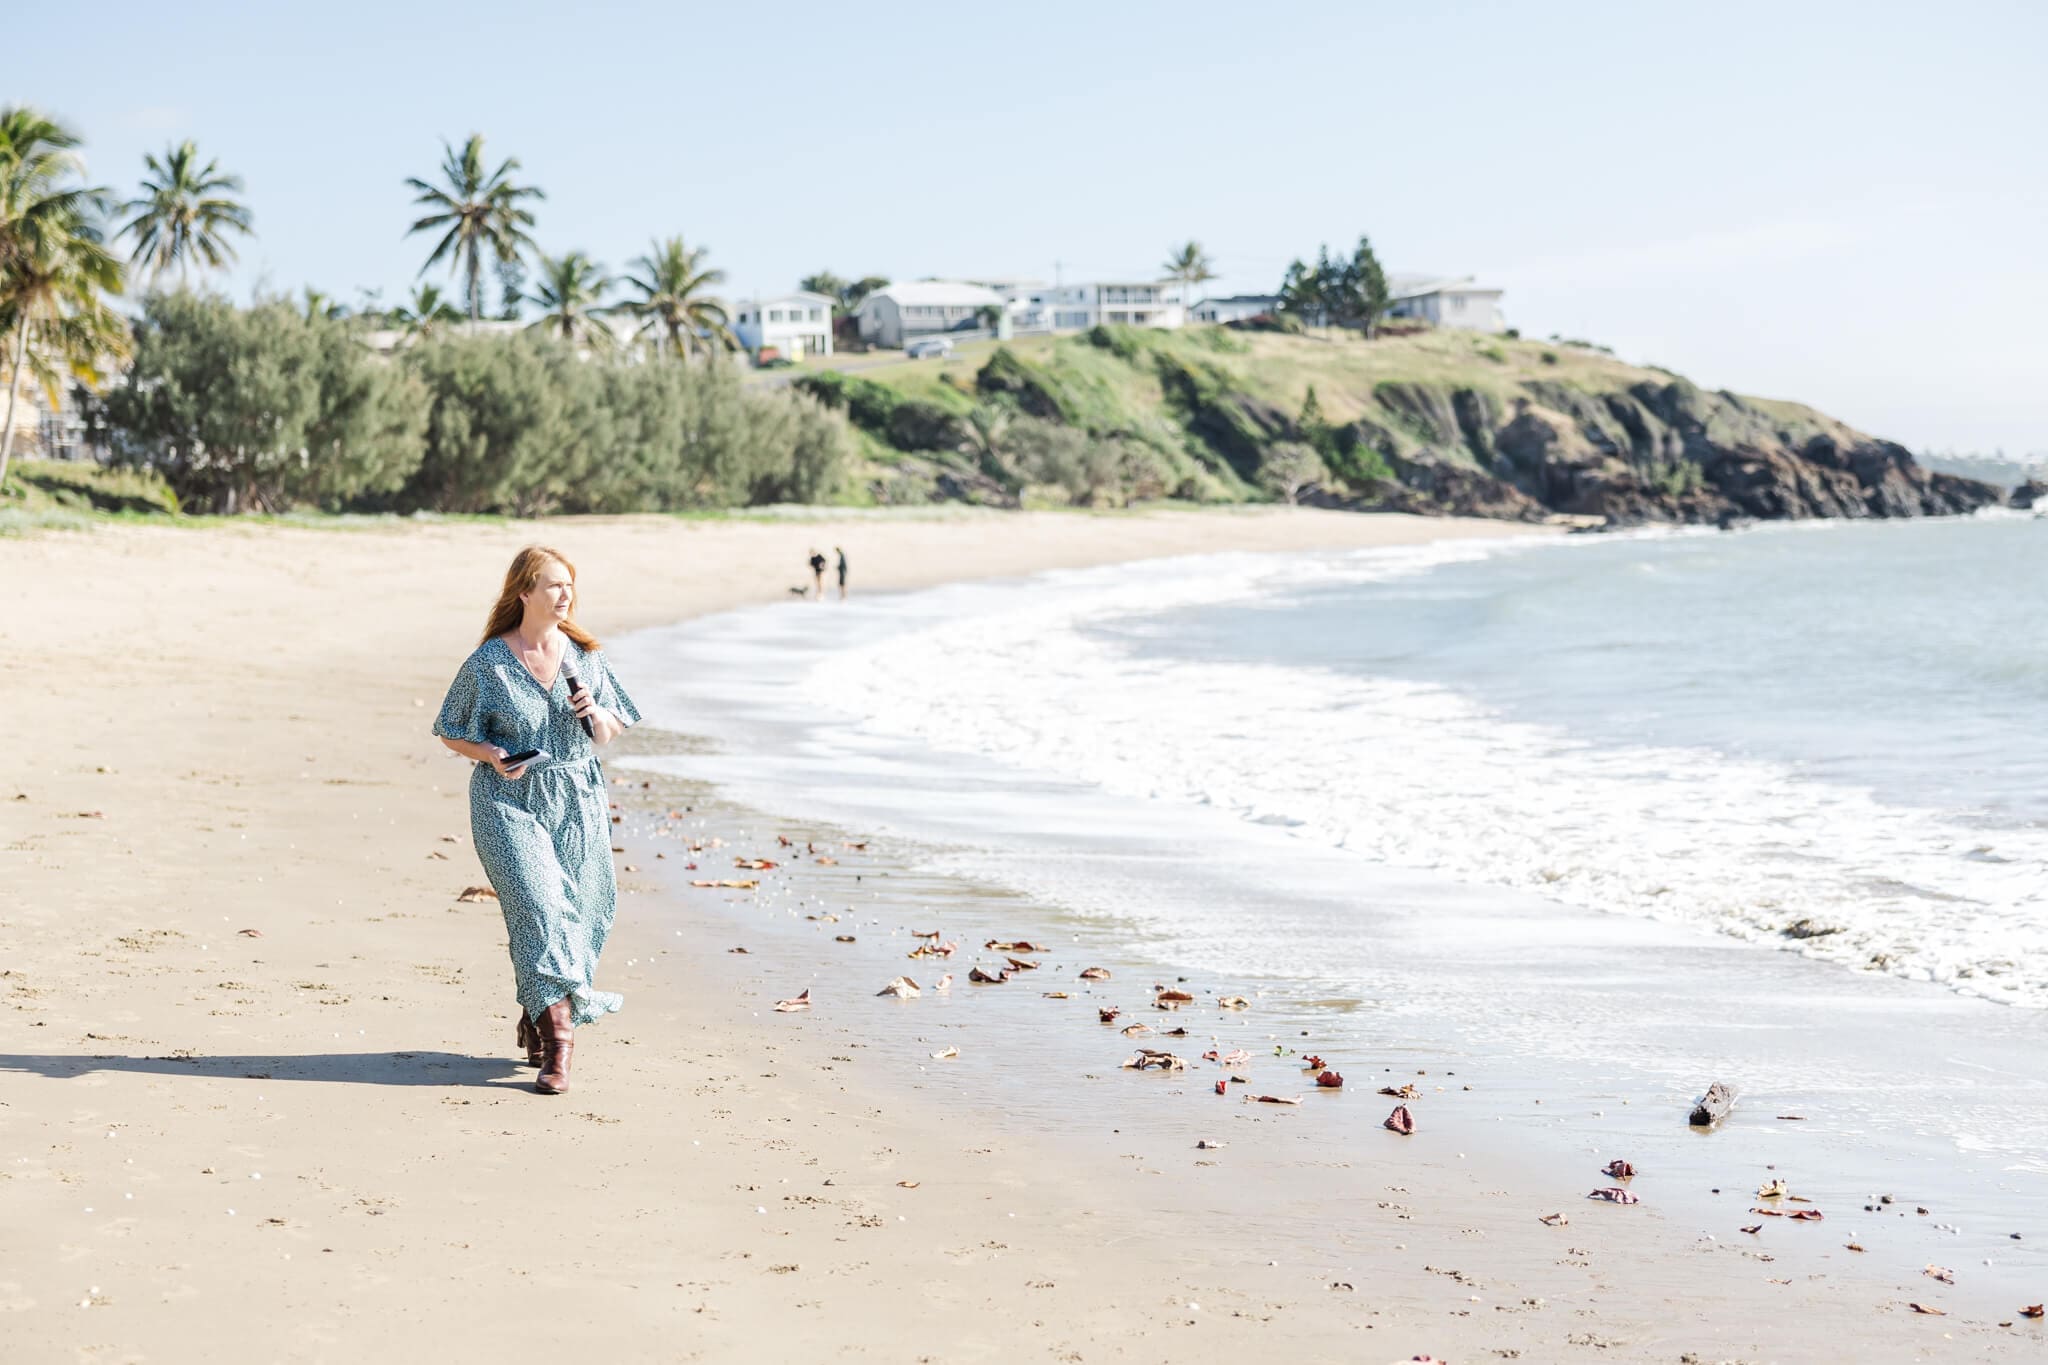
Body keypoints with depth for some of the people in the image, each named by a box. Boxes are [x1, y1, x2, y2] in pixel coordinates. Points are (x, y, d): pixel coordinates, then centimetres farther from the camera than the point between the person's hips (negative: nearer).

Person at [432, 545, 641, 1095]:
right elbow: (450, 731, 6)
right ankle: (557, 1047, -17)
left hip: (577, 803, 4)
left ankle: (537, 1022, 29)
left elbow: (608, 734, 14)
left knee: (580, 918, 5)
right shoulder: (487, 663, -3)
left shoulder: (584, 655, 7)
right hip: (510, 803, -4)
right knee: (539, 910, -16)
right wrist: (491, 755, -13)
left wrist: (596, 714, -8)